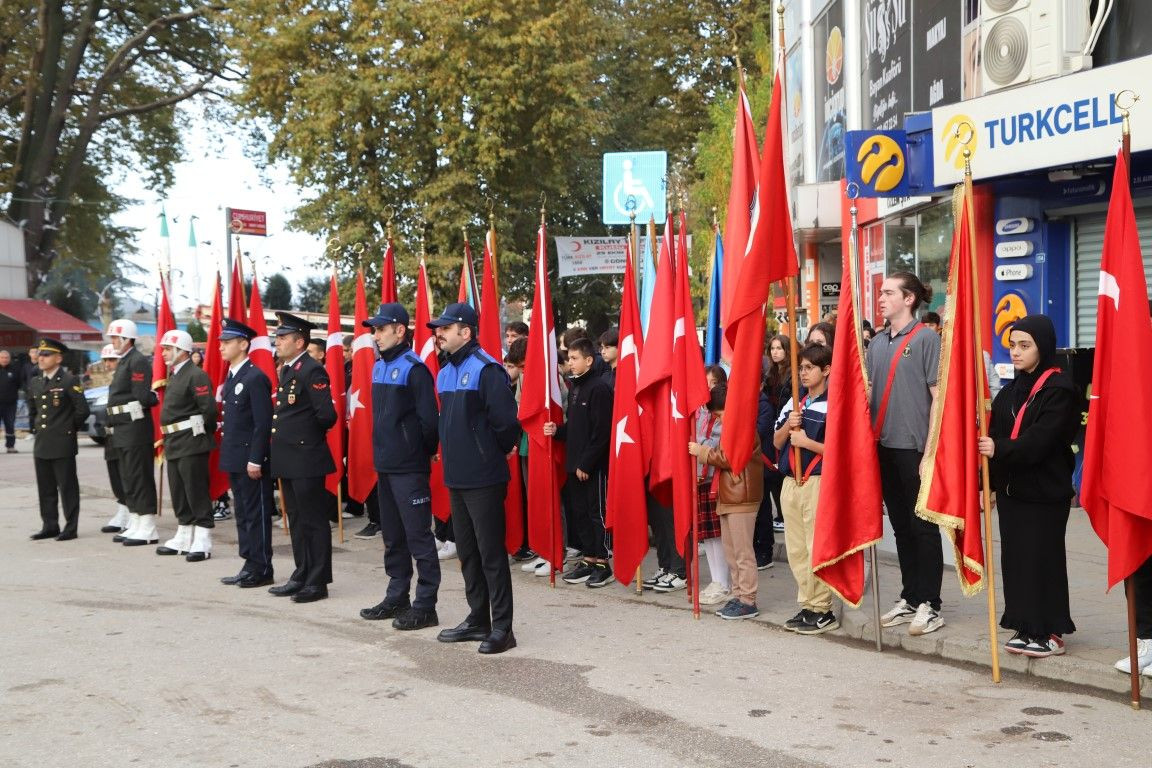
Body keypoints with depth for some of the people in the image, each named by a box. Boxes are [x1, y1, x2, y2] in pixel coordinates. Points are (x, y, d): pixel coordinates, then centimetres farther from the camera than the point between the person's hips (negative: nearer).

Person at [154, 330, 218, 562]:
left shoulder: (196, 376, -14)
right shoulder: (174, 376, 17)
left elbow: (208, 409, -19)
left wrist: (203, 433, -7)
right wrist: (169, 439, 16)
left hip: (191, 445, -10)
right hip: (174, 444, 10)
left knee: (197, 493, -5)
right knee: (179, 494, 15)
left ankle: (202, 543, -1)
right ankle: (184, 538, 24)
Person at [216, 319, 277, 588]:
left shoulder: (255, 378, -14)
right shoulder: (231, 377, 14)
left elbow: (263, 423, -18)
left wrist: (255, 460, -20)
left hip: (251, 459, -9)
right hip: (235, 458, 9)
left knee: (257, 513, -2)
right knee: (243, 513, 13)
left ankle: (262, 569, 5)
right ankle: (250, 564, 20)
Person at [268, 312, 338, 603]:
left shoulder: (312, 371, -15)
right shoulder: (287, 370, 14)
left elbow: (327, 415, -20)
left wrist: (307, 432, -5)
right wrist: (288, 429, 9)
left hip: (307, 460, -10)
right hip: (288, 460, 10)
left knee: (314, 521, 0)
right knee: (297, 522, 16)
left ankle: (318, 582, 6)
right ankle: (302, 577, 25)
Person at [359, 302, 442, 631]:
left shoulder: (414, 369, -12)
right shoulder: (379, 367, 13)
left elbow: (429, 419, -15)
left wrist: (423, 453, -5)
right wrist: (383, 449, 15)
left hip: (409, 468, -9)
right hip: (385, 464, 9)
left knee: (418, 535, -4)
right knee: (392, 535, 15)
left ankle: (425, 606, 1)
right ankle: (397, 597, 25)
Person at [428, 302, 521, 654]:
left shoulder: (486, 370, -14)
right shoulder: (445, 373, 13)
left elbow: (505, 422, -17)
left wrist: (494, 453, -3)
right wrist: (452, 454, 15)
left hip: (484, 479, -9)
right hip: (456, 477, 9)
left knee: (491, 553, -3)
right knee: (467, 552, 15)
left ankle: (502, 627, 4)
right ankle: (478, 619, 26)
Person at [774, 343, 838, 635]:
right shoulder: (793, 403, 14)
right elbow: (777, 441, 16)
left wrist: (808, 442, -13)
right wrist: (788, 425, -3)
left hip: (818, 482, -7)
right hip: (791, 482, 7)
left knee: (818, 549, -5)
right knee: (796, 550, 10)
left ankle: (822, 610, 2)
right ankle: (807, 605, 19)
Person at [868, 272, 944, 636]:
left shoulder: (925, 339, -6)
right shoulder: (876, 343, 12)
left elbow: (938, 397, -9)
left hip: (916, 446, -6)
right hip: (885, 446, 6)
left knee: (922, 525, 0)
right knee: (900, 525, 13)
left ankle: (929, 605, 7)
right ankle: (910, 598, 22)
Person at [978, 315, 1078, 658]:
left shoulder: (1058, 388, -9)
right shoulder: (1012, 389, 13)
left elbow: (1041, 440, -20)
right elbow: (995, 436, 10)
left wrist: (999, 450, -29)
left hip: (1044, 491, -7)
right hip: (1010, 488, 7)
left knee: (1043, 559, -1)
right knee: (1015, 559, 8)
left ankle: (1052, 632, 9)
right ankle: (1027, 628, 18)